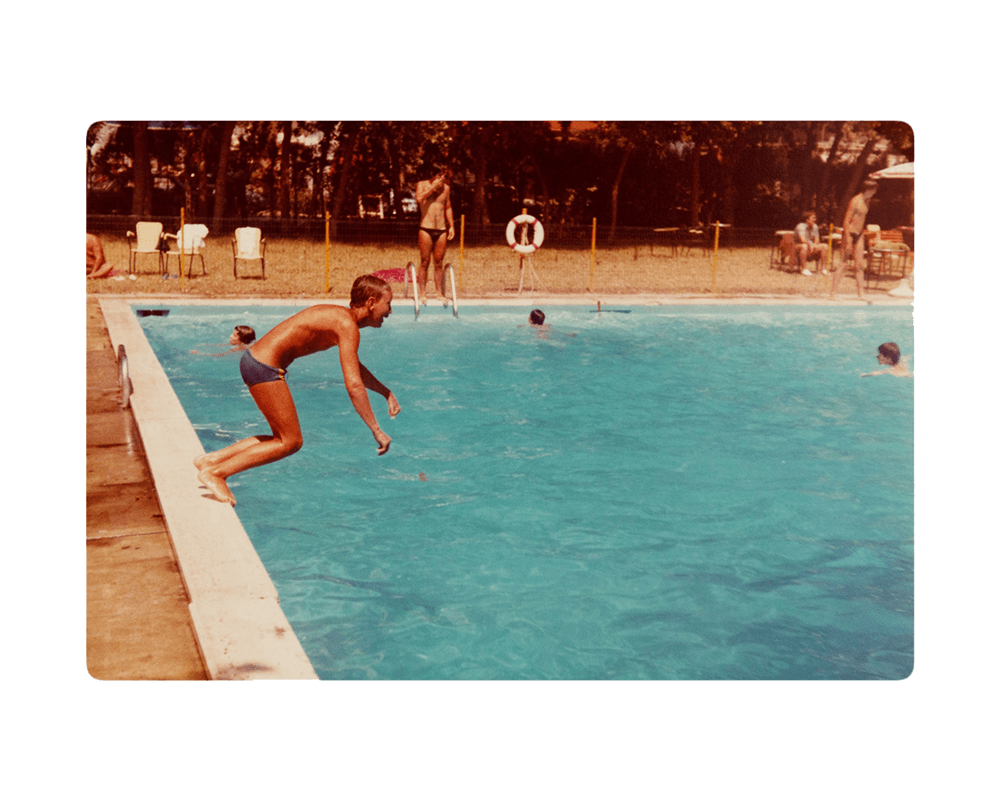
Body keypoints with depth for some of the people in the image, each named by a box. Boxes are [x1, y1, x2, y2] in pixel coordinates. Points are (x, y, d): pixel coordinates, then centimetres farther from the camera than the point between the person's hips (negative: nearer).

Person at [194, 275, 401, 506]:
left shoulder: (341, 317, 15)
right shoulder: (347, 326, -16)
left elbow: (355, 369, 33)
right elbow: (354, 385, -23)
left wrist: (385, 392, 31)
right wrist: (377, 431, -20)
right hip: (264, 368, -10)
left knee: (283, 438, 16)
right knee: (291, 441, -2)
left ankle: (211, 459, 18)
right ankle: (215, 473, -1)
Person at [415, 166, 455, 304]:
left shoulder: (446, 188, 12)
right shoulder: (422, 185, 2)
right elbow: (419, 199, -18)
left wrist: (451, 226, 13)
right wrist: (433, 187, -14)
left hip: (442, 230, 3)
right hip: (426, 229, -3)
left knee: (439, 263, 5)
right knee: (425, 263, -3)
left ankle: (440, 294, 9)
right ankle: (423, 294, 0)